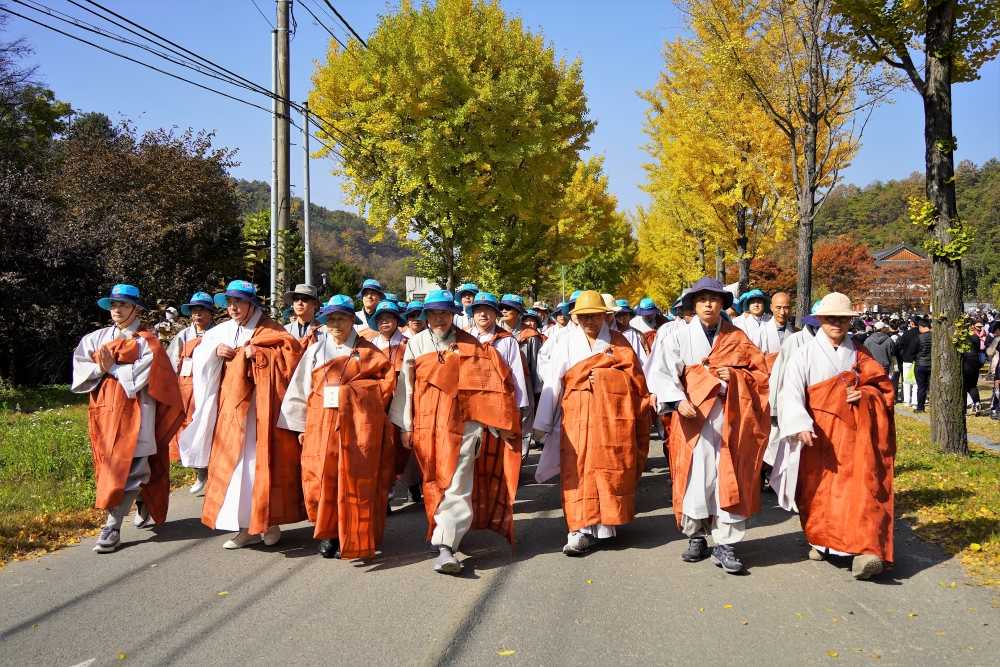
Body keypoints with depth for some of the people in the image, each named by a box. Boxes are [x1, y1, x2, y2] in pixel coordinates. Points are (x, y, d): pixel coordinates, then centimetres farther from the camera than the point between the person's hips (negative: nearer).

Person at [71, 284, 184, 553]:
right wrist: (100, 369, -14)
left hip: (134, 412, -5)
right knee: (110, 466, 11)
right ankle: (143, 505, 31)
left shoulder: (146, 341, 0)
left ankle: (112, 527, -10)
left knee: (128, 467, -10)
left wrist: (112, 368, -11)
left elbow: (141, 376, -12)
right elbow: (80, 366, 2)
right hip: (105, 410, 5)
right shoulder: (96, 338, 13)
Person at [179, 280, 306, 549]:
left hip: (260, 408, -5)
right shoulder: (223, 331, 12)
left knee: (262, 463, -4)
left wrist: (259, 353, -18)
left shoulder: (269, 330, -1)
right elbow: (199, 355, 16)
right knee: (233, 464, 4)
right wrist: (215, 351, -3)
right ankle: (246, 526, 13)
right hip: (231, 408, 5)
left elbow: (292, 353, -12)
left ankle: (270, 522, 11)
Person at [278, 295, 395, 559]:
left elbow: (388, 381, 3)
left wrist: (364, 401, -7)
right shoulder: (315, 352, 14)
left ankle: (351, 540, 7)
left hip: (358, 426, -2)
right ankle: (327, 533, 16)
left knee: (354, 482, -4)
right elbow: (299, 390, 11)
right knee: (320, 482, -2)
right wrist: (301, 427, 6)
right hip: (321, 425, 2)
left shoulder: (368, 352, 9)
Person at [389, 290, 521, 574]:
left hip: (463, 424, -2)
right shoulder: (416, 344, 9)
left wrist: (498, 424, -2)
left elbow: (486, 384, 3)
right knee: (435, 485, 9)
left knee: (456, 487, -10)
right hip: (428, 425, 2)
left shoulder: (469, 345, 6)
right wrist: (405, 427, 4)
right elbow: (405, 386, 8)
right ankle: (444, 534, 26)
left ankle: (445, 546, -13)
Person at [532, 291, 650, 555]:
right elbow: (551, 384, 5)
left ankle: (606, 523, 12)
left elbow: (635, 376, 6)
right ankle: (582, 530, -2)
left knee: (612, 470, -1)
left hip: (613, 417, 0)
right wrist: (542, 423, 2)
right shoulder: (566, 344, 9)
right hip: (577, 418, 0)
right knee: (578, 472, -6)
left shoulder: (619, 342, 10)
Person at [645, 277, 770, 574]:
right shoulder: (681, 337, 3)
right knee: (694, 477, 1)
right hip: (693, 418, -1)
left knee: (730, 480, -1)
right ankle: (696, 537, 17)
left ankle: (725, 545, 6)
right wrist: (678, 400, -21)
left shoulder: (737, 338, 8)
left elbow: (759, 372, 10)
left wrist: (735, 377, -9)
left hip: (729, 419, 1)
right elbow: (664, 372, -6)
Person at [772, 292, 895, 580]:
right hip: (817, 435, -1)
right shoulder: (805, 354, -2)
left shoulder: (859, 353, 10)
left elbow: (882, 385, 14)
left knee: (858, 487, -11)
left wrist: (864, 394, -9)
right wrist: (800, 425, -28)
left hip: (853, 433, 2)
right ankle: (820, 541, 24)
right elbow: (791, 393, -12)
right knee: (818, 490, 4)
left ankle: (863, 550, -17)